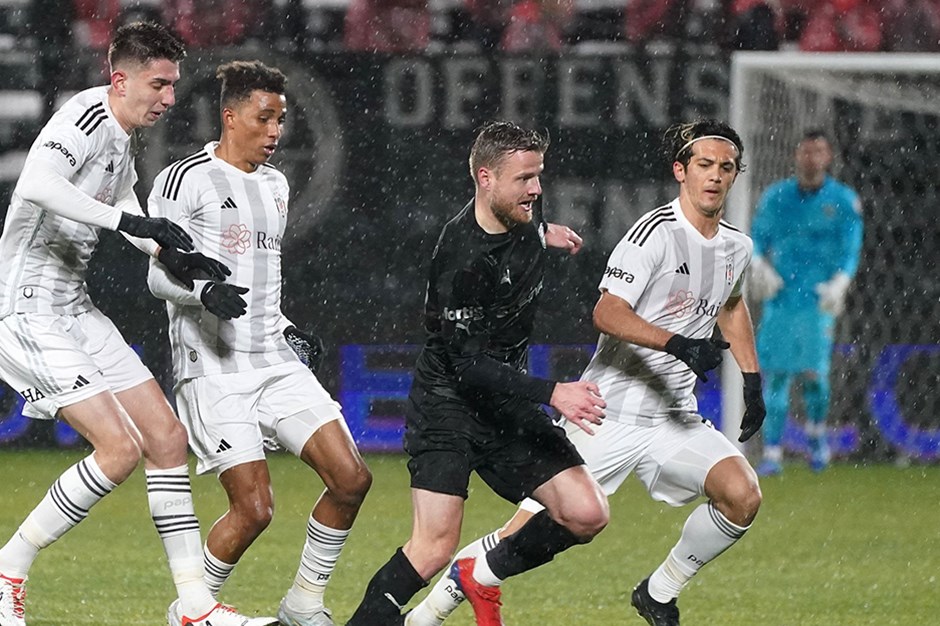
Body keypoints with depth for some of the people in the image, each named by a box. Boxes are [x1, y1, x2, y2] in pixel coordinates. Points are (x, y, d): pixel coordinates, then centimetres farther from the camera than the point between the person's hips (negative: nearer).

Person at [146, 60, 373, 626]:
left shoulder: (276, 185, 19)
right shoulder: (187, 180, -5)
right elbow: (161, 272, -9)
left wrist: (285, 330, 16)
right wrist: (207, 291, -28)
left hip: (276, 362, 7)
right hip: (214, 368, -7)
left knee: (352, 478, -5)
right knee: (254, 508, -15)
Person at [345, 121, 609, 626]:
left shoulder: (524, 216, -2)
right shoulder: (461, 256, -26)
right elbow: (468, 364, -27)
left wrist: (545, 233, 19)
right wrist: (552, 394, -32)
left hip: (507, 399, 8)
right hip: (448, 400, -8)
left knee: (586, 515, -2)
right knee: (436, 547, -19)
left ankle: (485, 575, 18)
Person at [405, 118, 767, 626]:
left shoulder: (736, 247, 9)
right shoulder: (656, 232, -14)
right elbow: (607, 314, -24)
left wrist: (752, 380, 27)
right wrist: (677, 344, -35)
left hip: (674, 419, 6)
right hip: (608, 416, -6)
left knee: (742, 496, -17)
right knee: (531, 532, -10)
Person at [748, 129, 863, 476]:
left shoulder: (843, 201, 1)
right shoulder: (775, 196, 8)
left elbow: (850, 252, -1)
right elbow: (756, 239, 11)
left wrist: (838, 285, -17)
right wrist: (757, 266, -10)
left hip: (818, 300, -2)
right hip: (779, 297, 2)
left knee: (812, 373, -11)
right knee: (775, 374, -1)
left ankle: (816, 431, 18)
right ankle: (772, 453, 3)